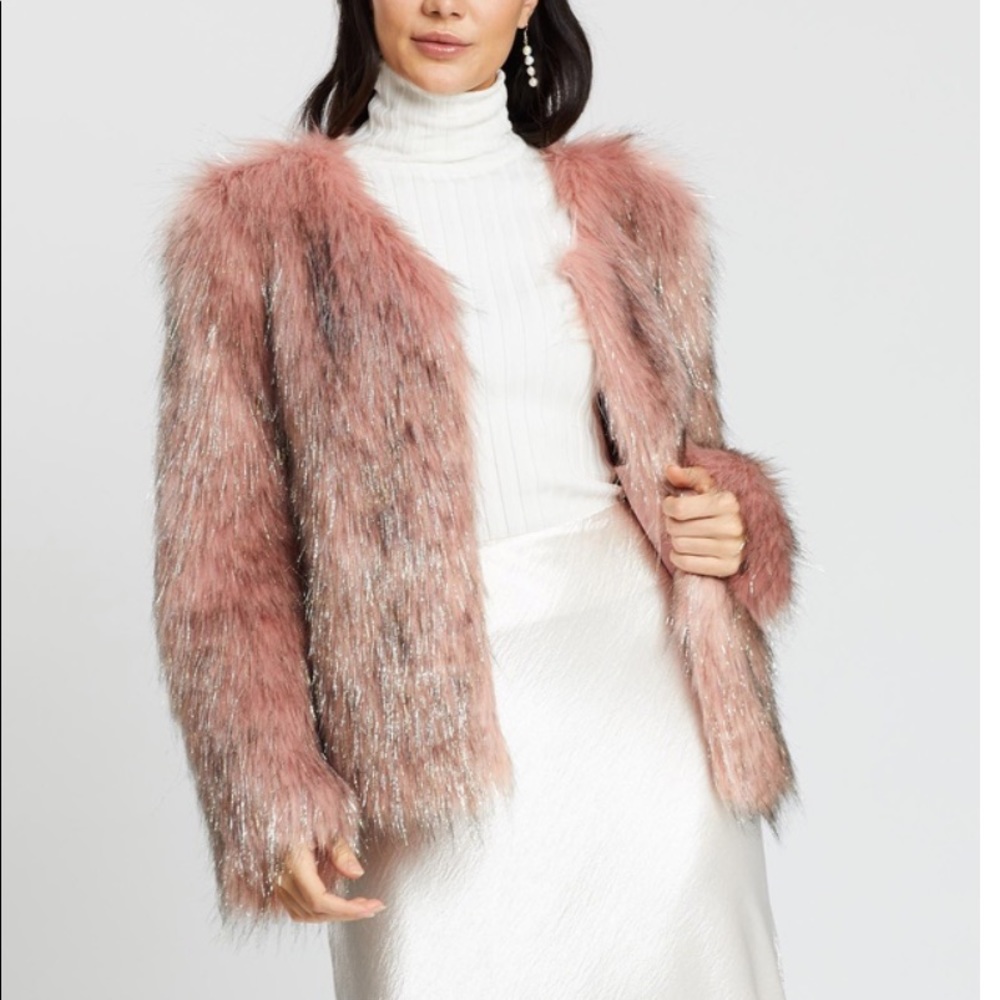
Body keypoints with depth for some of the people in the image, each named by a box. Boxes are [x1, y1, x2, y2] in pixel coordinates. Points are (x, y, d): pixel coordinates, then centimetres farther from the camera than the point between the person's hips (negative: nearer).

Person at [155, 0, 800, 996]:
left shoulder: (627, 204, 10)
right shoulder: (256, 221, 1)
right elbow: (222, 548, 0)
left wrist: (731, 522, -2)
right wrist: (276, 799, -8)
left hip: (645, 688, 3)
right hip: (437, 729, -2)